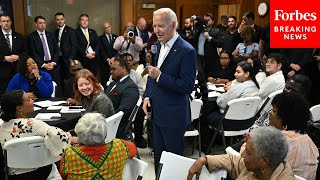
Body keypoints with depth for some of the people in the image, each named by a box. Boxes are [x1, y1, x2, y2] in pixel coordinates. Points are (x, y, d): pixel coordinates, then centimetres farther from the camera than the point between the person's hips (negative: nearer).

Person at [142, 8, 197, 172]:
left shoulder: (186, 51, -18)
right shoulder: (158, 45, 6)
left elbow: (188, 86, -20)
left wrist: (159, 76, -25)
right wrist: (147, 96, 5)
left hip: (173, 115, -7)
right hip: (157, 112, 7)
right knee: (158, 155, 20)